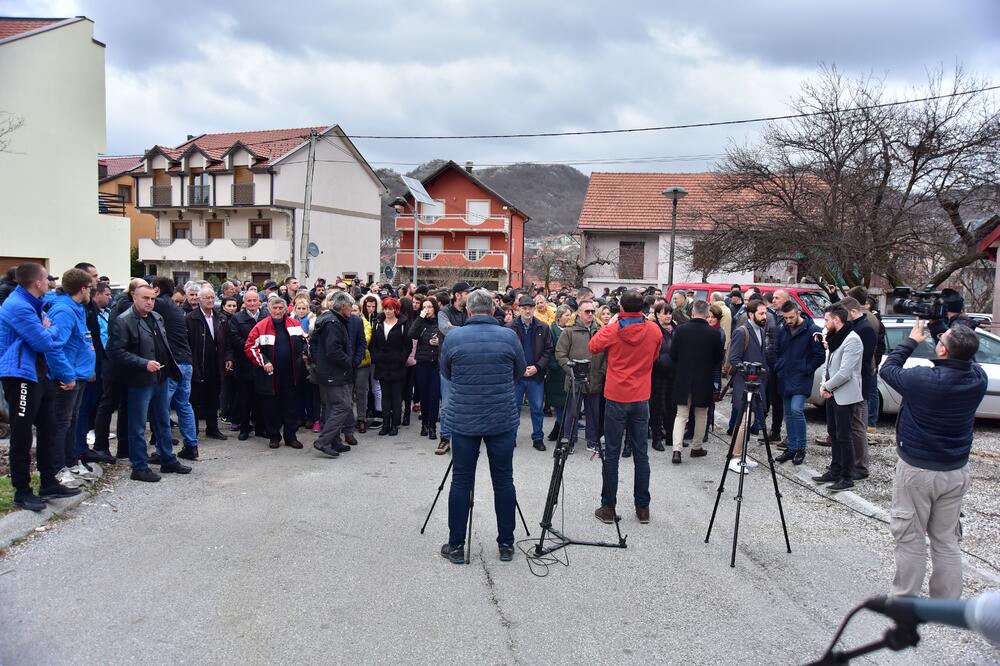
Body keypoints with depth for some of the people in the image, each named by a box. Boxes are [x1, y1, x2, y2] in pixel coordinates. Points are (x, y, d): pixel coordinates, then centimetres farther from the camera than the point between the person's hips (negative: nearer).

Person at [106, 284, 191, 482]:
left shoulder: (157, 318, 12)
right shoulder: (123, 321, -12)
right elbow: (116, 352, -19)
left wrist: (170, 367, 15)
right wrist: (144, 364, -23)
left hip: (160, 378, 8)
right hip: (140, 382, -8)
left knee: (163, 422, 17)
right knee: (138, 427, 3)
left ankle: (168, 461, 28)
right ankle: (139, 467, 13)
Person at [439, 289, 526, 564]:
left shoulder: (453, 337, -4)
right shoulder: (509, 336, -4)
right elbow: (520, 373, 9)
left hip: (463, 420, 0)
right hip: (503, 421, 0)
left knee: (461, 481, 8)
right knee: (504, 481, 9)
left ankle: (456, 546, 16)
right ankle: (506, 544, 18)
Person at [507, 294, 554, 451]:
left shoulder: (543, 328, 1)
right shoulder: (510, 328, -4)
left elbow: (548, 350, 2)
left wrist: (537, 367, -10)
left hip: (536, 374, 1)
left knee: (537, 409, 10)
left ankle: (538, 438, 22)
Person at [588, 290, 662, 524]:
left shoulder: (613, 330, -11)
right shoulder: (654, 330, -3)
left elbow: (593, 347, 7)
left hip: (616, 399, -2)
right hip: (641, 399, 2)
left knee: (612, 453, 4)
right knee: (641, 453, 10)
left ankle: (608, 507, 9)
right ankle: (643, 507, 16)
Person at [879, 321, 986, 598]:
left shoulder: (923, 379, -24)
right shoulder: (978, 379, -10)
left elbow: (887, 369, -6)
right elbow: (967, 361, 15)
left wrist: (911, 341, 4)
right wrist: (956, 336, 4)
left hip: (917, 470, -5)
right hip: (956, 471, 5)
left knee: (911, 539, 7)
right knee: (946, 541, 15)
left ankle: (905, 602, 16)